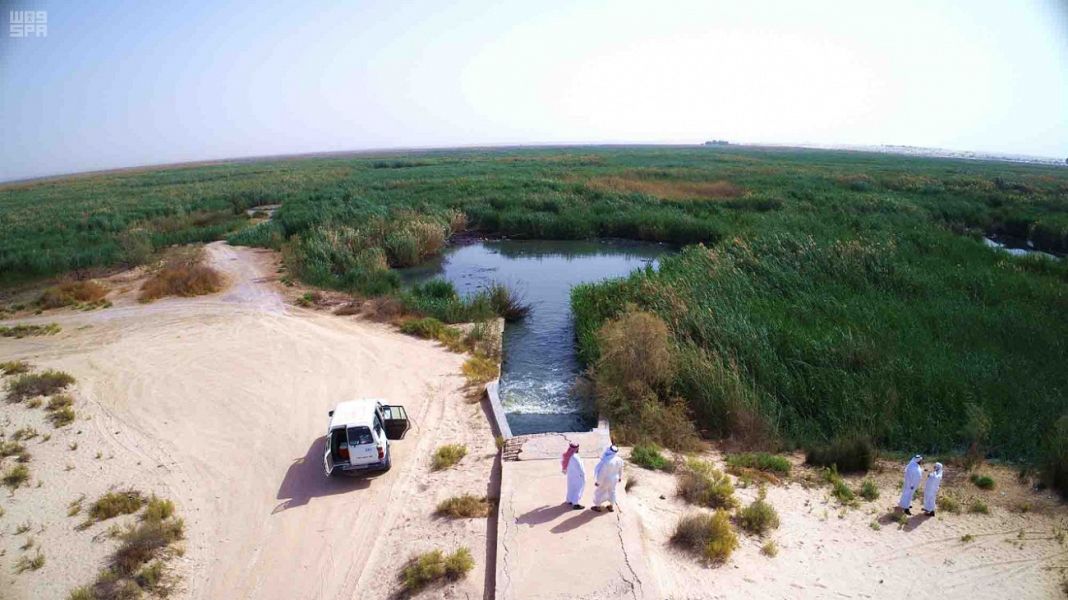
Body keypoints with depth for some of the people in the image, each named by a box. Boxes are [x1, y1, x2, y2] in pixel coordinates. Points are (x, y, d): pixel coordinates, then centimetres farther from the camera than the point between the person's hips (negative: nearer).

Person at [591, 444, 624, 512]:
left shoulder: (606, 461, -37)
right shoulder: (619, 460, -16)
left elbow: (602, 473, -28)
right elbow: (620, 470, 1)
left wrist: (597, 481, -14)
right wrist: (620, 477, 19)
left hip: (605, 480, -5)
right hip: (614, 479, 5)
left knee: (599, 492, 18)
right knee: (612, 491, 26)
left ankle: (598, 507, 33)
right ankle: (611, 506, 42)